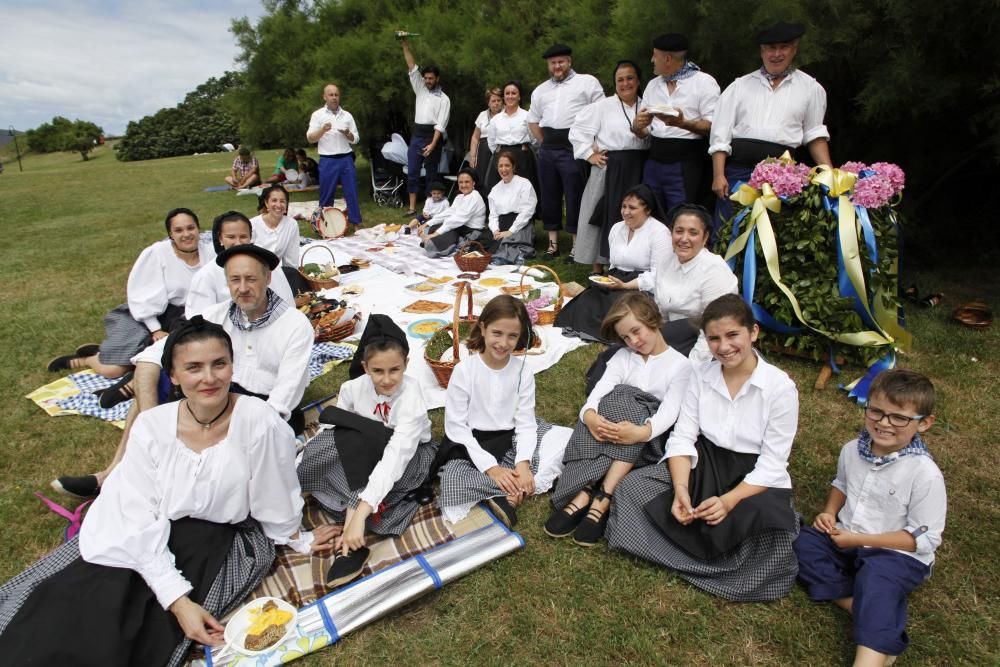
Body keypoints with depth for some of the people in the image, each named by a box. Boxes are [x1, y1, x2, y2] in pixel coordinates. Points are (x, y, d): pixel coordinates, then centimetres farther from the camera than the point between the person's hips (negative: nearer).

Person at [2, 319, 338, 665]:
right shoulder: (151, 427, -13)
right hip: (146, 541, 3)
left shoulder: (260, 422, -23)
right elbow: (142, 520, -14)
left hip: (218, 546, -2)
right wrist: (179, 600, -22)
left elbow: (275, 502, -8)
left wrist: (299, 541, 5)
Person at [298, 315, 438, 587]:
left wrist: (359, 514, -50)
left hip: (412, 456, -4)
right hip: (365, 455, 5)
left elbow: (395, 457, -42)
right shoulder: (354, 388, -16)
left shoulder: (410, 399, -31)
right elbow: (332, 429, -10)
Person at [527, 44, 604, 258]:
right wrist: (545, 142, 13)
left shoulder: (587, 82, 4)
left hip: (573, 148, -5)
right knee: (549, 196, 8)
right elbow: (533, 120, 25)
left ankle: (577, 245, 1)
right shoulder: (540, 90, 19)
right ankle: (553, 242, 17)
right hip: (547, 150, 5)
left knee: (575, 197, -5)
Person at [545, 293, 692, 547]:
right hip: (613, 425, 2)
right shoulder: (622, 357, 13)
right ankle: (587, 496, -40)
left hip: (649, 441, -2)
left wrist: (642, 432, -34)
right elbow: (599, 390, -5)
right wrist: (590, 415, -29)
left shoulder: (680, 364, 3)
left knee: (627, 406, -30)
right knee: (618, 399, -29)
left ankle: (602, 499, -38)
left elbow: (670, 410, -12)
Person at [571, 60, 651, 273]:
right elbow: (578, 130, -1)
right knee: (606, 217, 0)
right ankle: (598, 269, 10)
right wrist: (589, 155, -6)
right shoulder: (603, 106, 1)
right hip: (609, 169, -3)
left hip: (638, 172, 3)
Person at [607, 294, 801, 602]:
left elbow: (772, 462, -12)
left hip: (755, 480, -2)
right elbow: (682, 437, -4)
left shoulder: (781, 387, -11)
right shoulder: (701, 374, -1)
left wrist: (729, 500, -26)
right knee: (632, 486, -19)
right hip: (702, 465, 3)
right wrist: (680, 489, -22)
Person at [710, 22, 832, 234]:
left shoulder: (810, 88, 13)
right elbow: (720, 134, 5)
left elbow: (815, 135, 16)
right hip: (737, 170, 0)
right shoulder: (740, 86, 11)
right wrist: (718, 175, -5)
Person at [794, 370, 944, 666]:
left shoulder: (925, 474, -19)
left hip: (898, 554, -6)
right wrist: (830, 513, 0)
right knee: (804, 542, -15)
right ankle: (871, 611, -23)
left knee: (876, 578, -34)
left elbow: (924, 538, -15)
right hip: (846, 540, 6)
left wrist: (860, 539, -19)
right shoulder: (853, 450, -2)